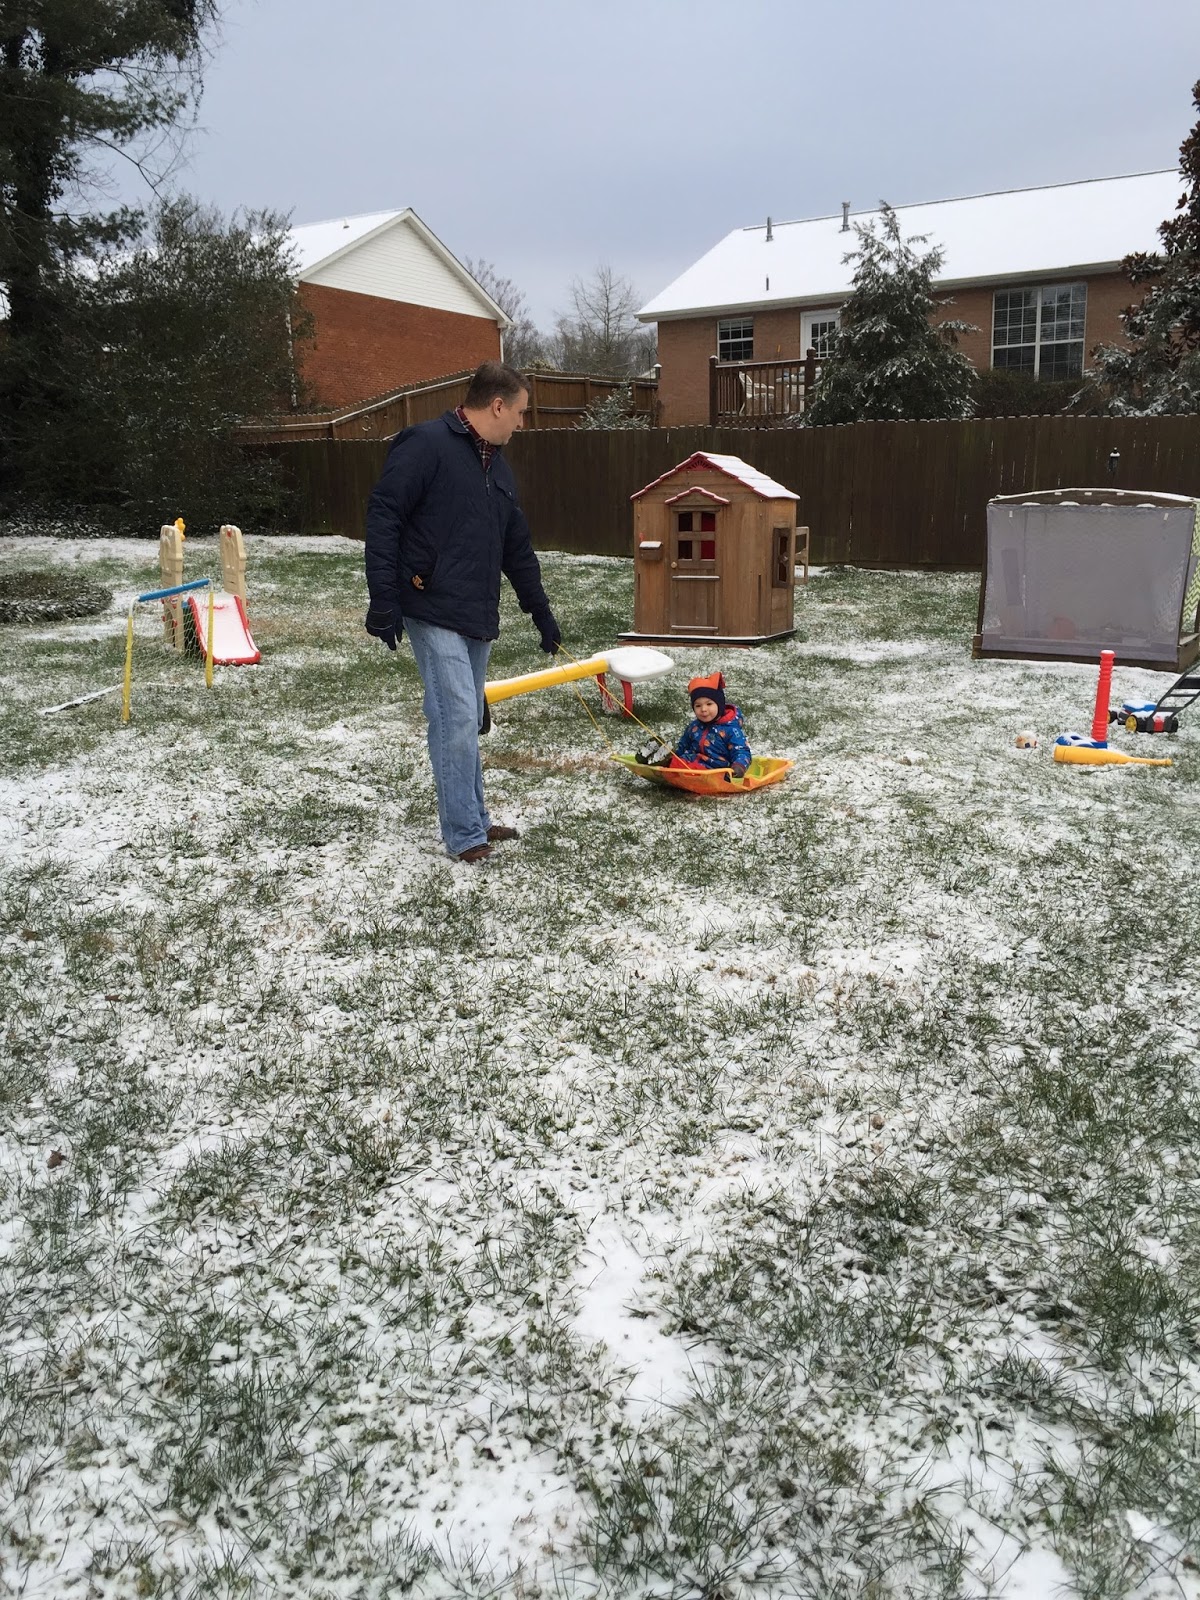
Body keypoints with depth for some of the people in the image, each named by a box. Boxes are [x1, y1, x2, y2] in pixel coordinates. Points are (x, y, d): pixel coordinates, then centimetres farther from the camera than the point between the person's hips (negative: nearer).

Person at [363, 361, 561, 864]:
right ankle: (465, 835, 0)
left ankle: (472, 821, 22)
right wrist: (383, 601, -18)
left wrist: (541, 613, 26)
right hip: (434, 611, -8)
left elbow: (517, 548, 24)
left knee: (467, 721, 13)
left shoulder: (496, 465, 18)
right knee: (458, 718, -10)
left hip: (478, 616, 8)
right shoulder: (426, 444, -9)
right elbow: (382, 518, -14)